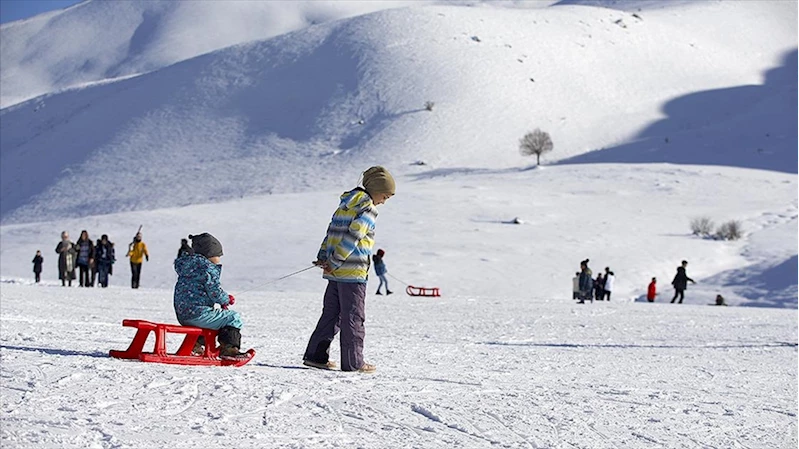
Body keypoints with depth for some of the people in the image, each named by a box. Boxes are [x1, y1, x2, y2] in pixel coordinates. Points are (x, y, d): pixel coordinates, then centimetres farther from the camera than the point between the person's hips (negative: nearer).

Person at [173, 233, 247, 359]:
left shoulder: (187, 263, 18)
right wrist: (226, 299, 8)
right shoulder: (207, 267, -12)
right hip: (198, 314, -9)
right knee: (234, 317, 0)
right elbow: (214, 291, -15)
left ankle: (196, 344, 27)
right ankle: (228, 347, -11)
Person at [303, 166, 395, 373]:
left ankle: (316, 355, 14)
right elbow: (352, 237, -19)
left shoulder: (346, 203, 17)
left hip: (335, 272, 8)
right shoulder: (368, 209, -11)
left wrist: (323, 257, 7)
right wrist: (335, 263, -17)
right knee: (354, 317, -2)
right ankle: (353, 362, 2)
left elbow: (332, 231, 14)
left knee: (331, 313, 14)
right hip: (353, 272, -8)